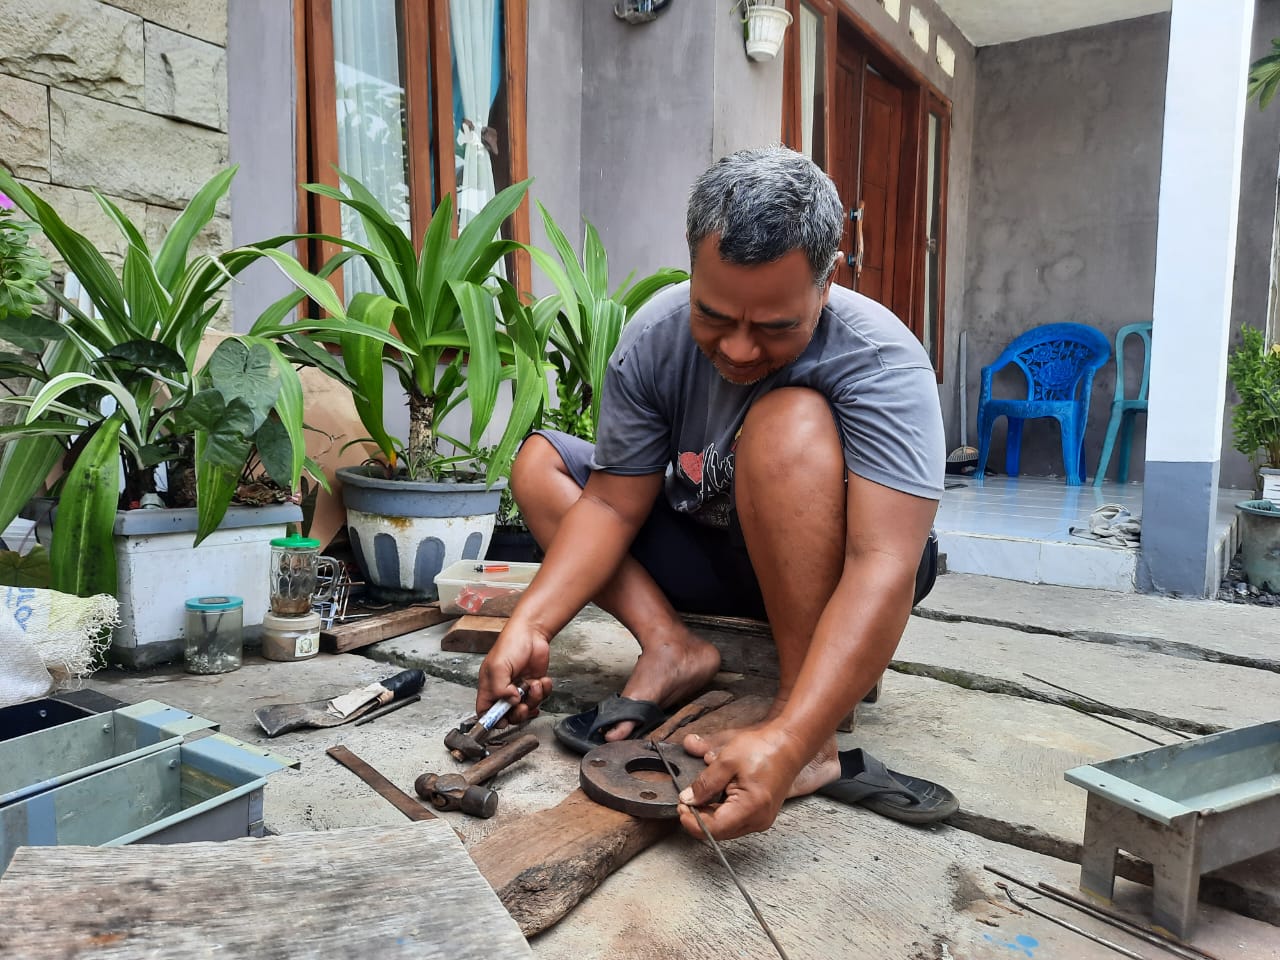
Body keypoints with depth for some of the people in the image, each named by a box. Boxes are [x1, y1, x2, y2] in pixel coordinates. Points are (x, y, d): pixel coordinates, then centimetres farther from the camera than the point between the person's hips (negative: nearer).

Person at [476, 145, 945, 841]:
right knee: (538, 462, -3)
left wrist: (788, 741, -49)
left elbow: (883, 569, -38)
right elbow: (611, 505, -12)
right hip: (710, 558, 5)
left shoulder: (881, 361, -28)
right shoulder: (653, 340, -15)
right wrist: (529, 626, -27)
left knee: (789, 423, -35)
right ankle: (672, 647, -16)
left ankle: (815, 738, -29)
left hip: (836, 575, -4)